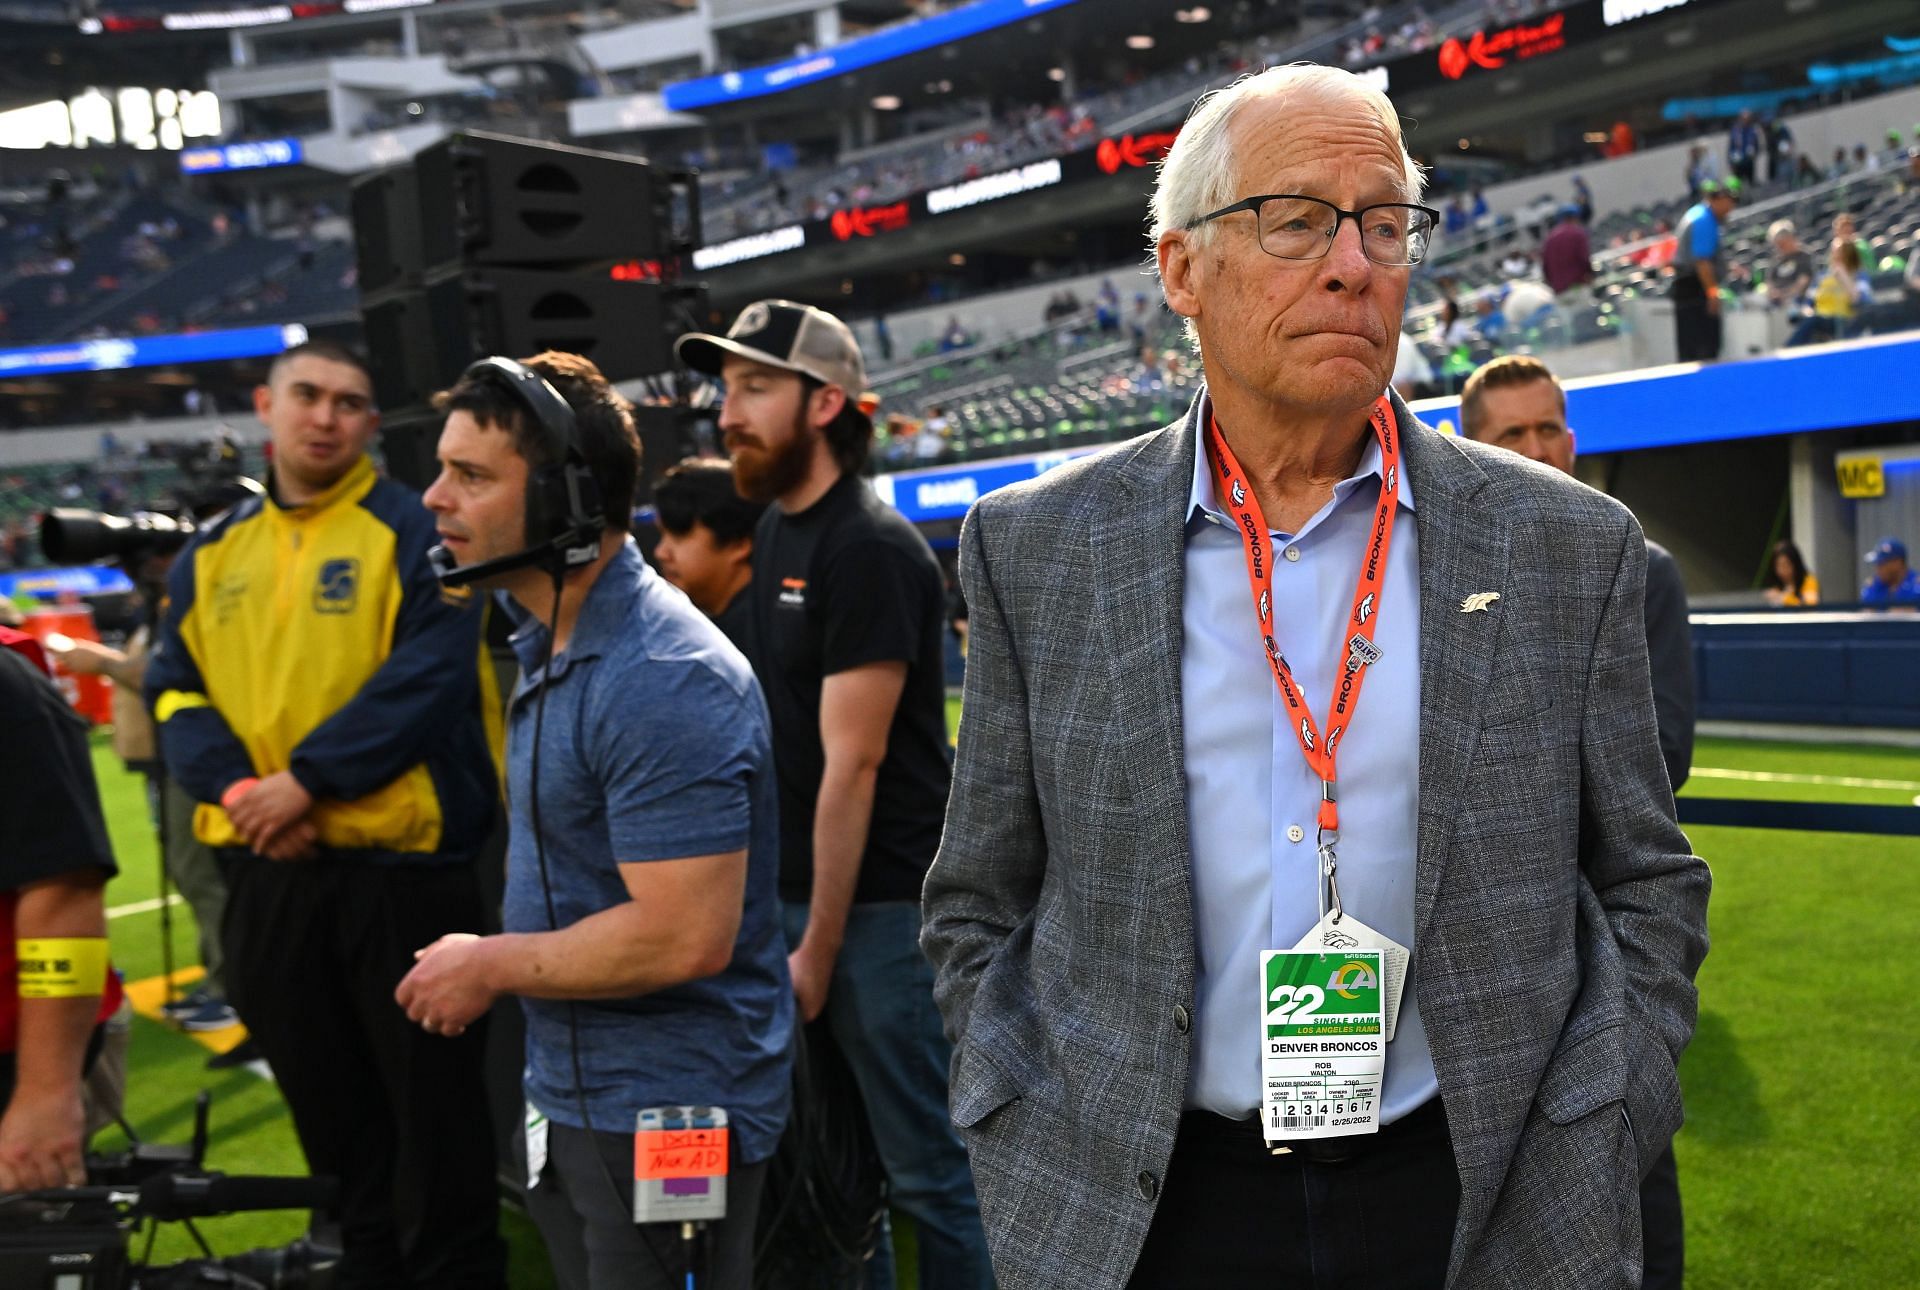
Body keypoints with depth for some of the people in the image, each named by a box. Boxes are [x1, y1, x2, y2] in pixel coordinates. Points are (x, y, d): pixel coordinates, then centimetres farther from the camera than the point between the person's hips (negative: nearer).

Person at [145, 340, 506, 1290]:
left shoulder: (415, 534, -3)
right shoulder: (211, 555, 13)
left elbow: (429, 676, -14)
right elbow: (175, 691, 7)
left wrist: (309, 777, -19)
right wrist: (238, 789, -11)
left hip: (400, 864, -5)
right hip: (264, 871, 5)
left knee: (432, 1105, 4)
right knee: (328, 1105, 17)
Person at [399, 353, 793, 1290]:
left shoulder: (662, 680, -24)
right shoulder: (549, 643, 9)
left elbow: (683, 936, -28)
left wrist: (493, 966, -16)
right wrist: (491, 962, 6)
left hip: (664, 1116, -10)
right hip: (573, 1097, 10)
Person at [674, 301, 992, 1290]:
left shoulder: (867, 550, -15)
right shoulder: (774, 531, 11)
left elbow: (852, 765, -18)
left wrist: (819, 948, -16)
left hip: (880, 906, -8)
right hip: (798, 887, 8)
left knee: (928, 1169, 3)